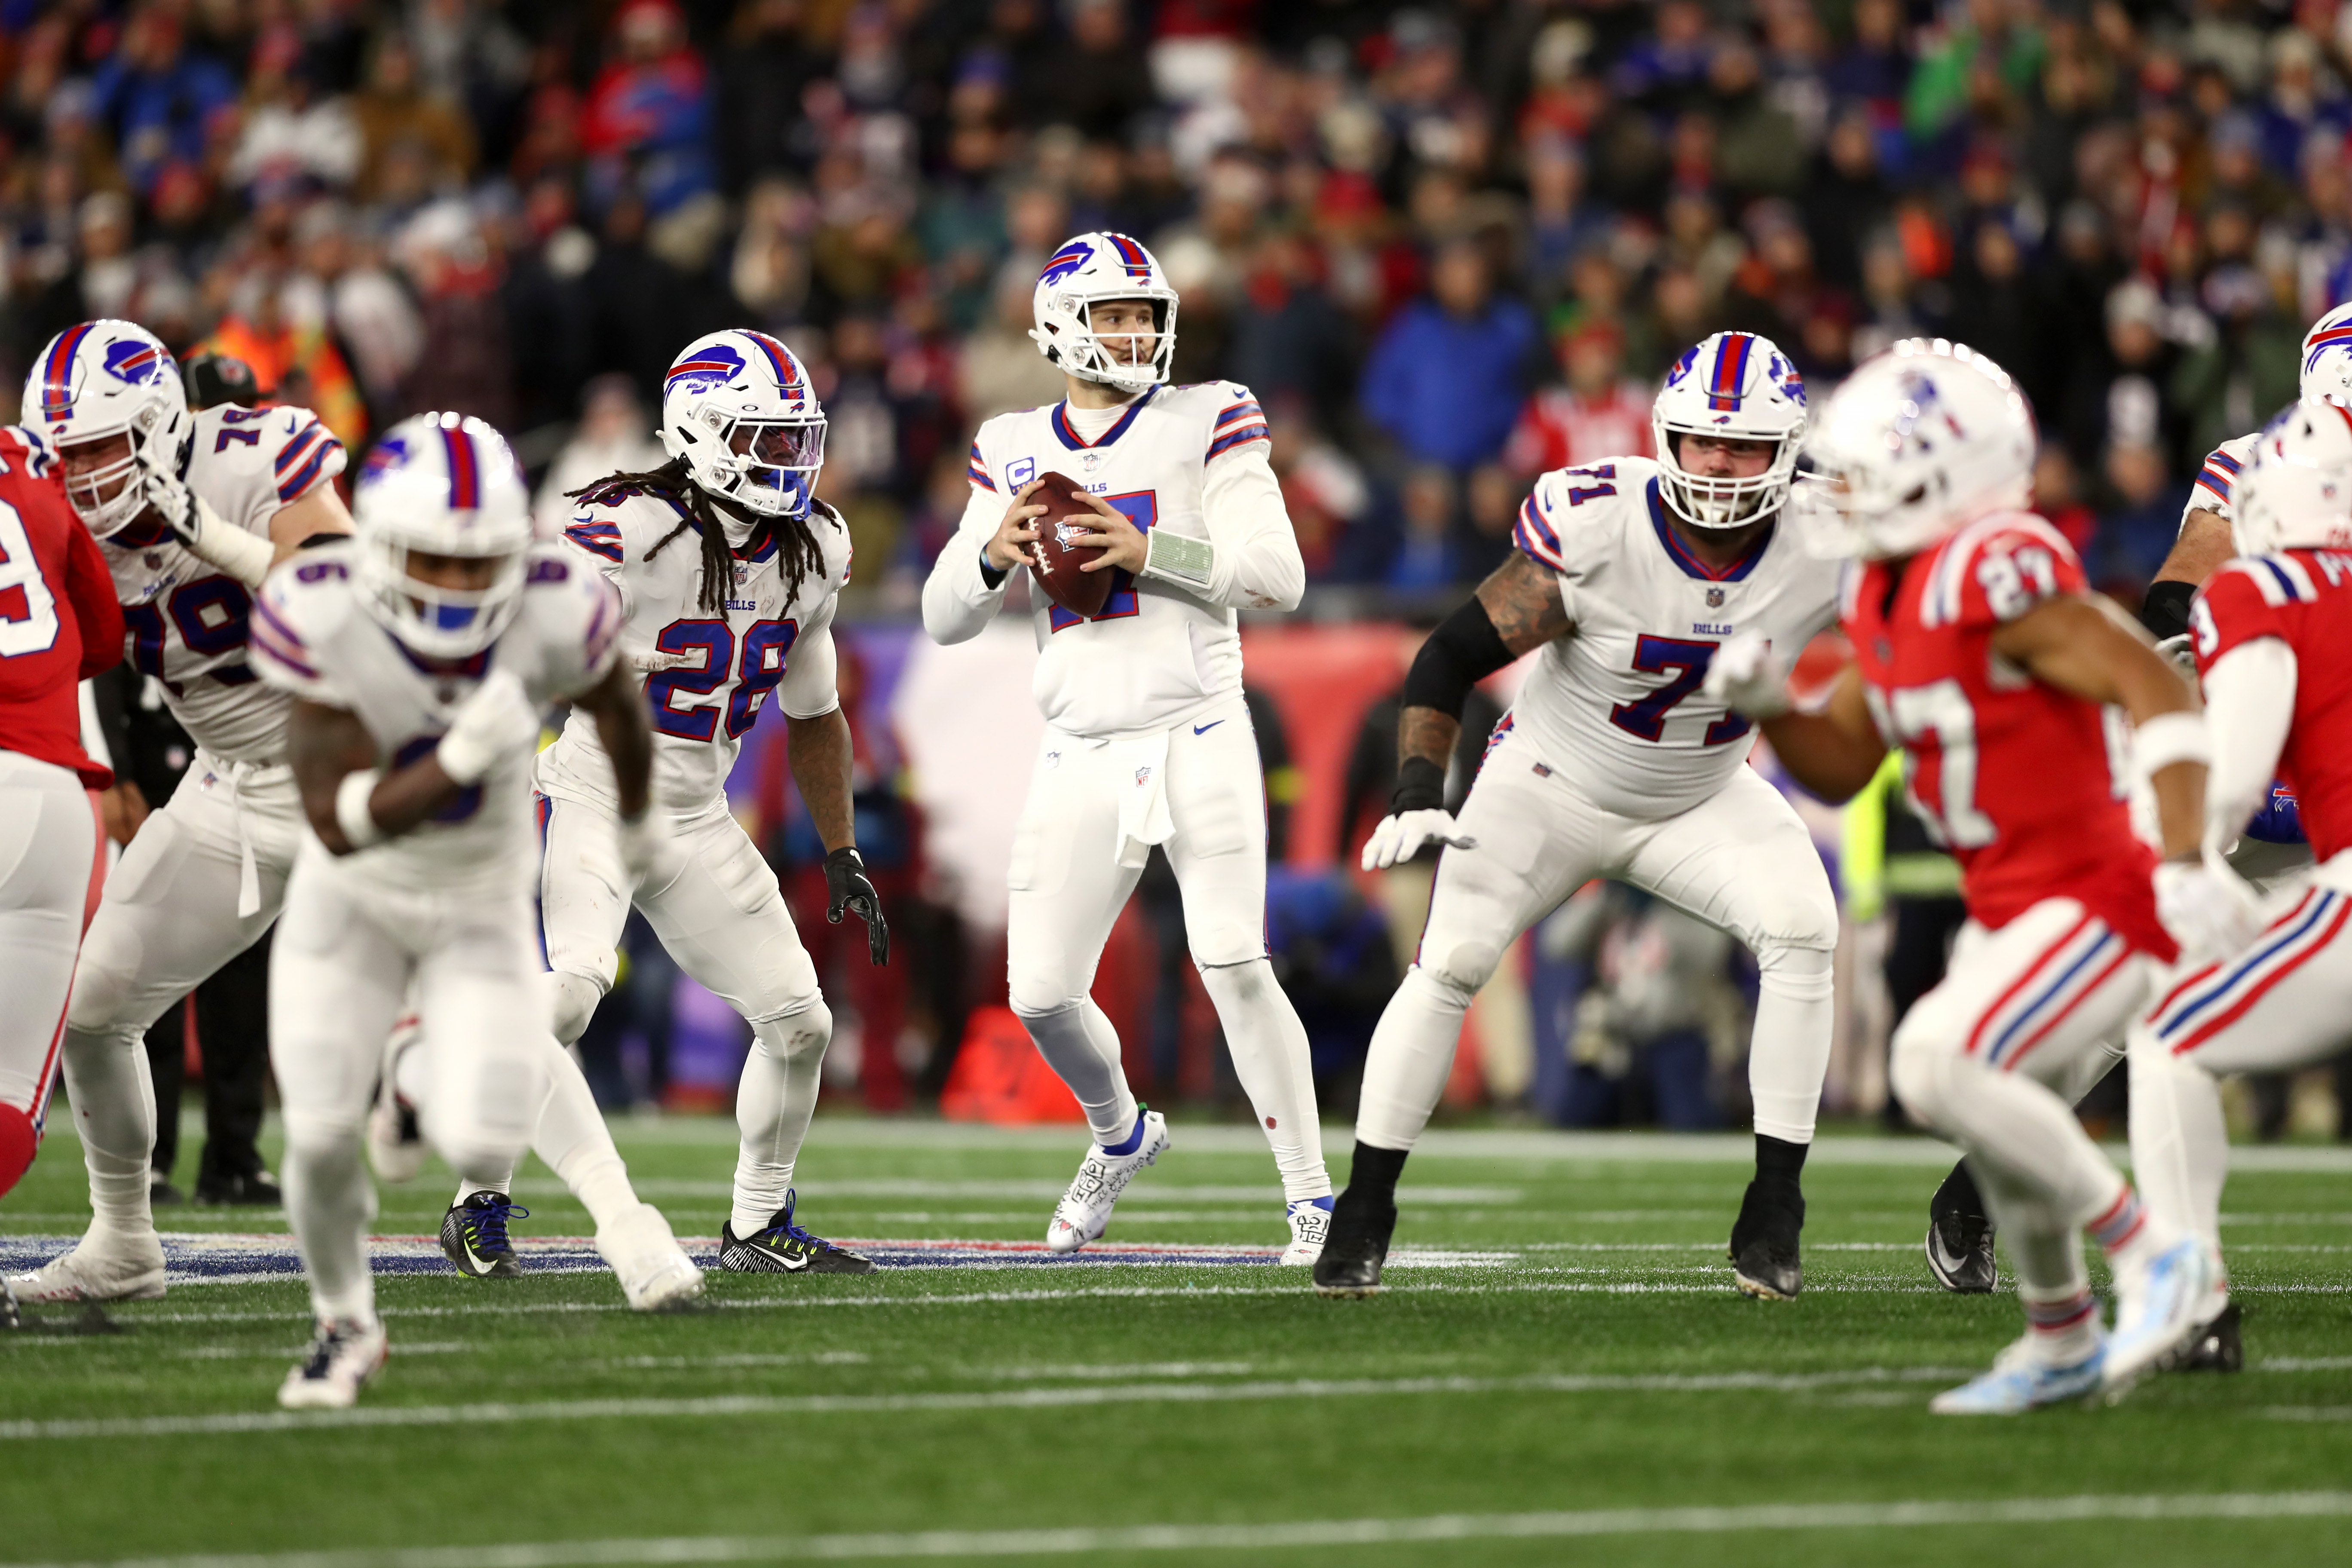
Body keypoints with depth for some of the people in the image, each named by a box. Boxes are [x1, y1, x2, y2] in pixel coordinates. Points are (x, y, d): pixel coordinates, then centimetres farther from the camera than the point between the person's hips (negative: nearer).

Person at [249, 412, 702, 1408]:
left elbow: (615, 706, 0)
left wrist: (637, 820, 19)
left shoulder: (554, 617, -26)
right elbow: (337, 820, -31)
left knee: (481, 1148, -14)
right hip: (351, 900, 0)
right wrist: (458, 762, -47)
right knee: (320, 1134, -8)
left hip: (482, 906, 0)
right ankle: (345, 1326, 22)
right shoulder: (323, 620, -29)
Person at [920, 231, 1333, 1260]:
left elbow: (1278, 579, -8)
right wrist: (994, 554, -11)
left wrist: (1149, 552, -19)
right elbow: (945, 619, 10)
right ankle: (1120, 1136, 31)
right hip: (1081, 759, 4)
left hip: (1197, 740, -3)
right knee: (1043, 994, 0)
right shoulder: (1014, 452, 11)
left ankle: (1312, 1199, -7)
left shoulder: (1207, 424, 1)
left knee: (1234, 966, -16)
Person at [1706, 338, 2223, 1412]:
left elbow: (2154, 687, -25)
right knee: (2004, 1128, 20)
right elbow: (1841, 768, 17)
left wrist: (2185, 861, -30)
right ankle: (2061, 1344, 42)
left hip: (2098, 903, -10)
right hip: (2012, 910, 10)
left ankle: (2151, 1254, -12)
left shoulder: (1994, 573, -22)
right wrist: (1767, 706, -3)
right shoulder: (1885, 596, 8)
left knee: (1939, 1068, -25)